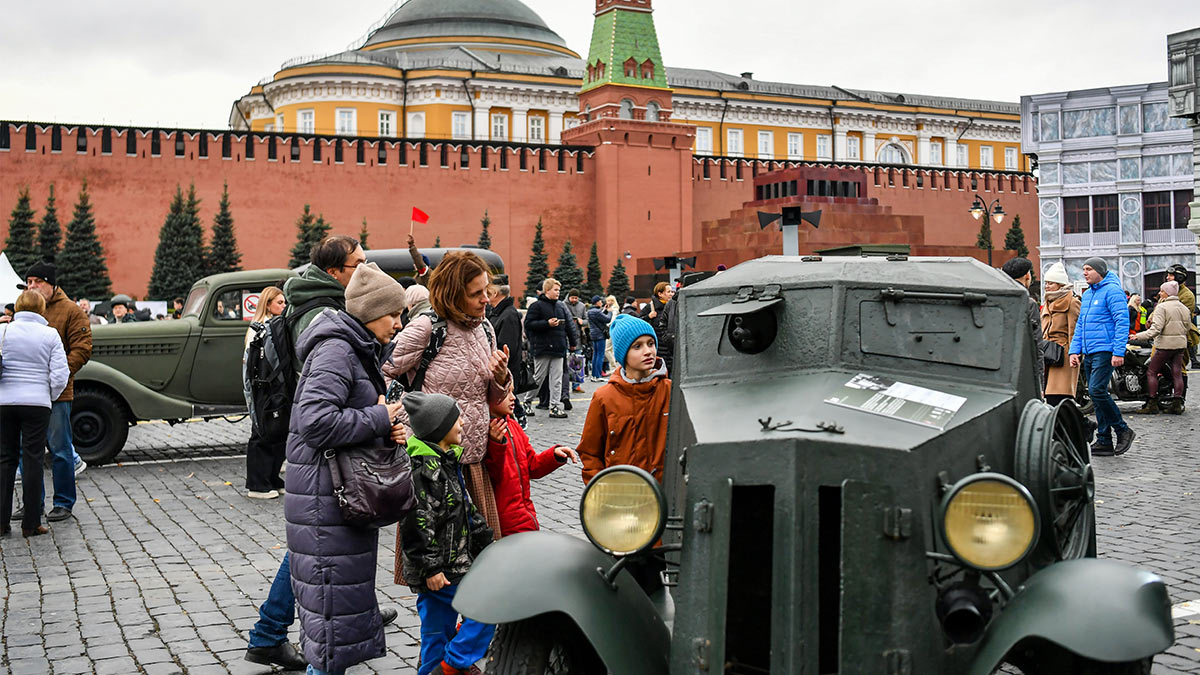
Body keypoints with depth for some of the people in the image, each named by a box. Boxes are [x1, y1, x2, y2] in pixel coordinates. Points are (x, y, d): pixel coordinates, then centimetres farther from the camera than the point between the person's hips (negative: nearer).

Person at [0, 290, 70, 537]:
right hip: (37, 403, -2)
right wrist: (50, 396, 11)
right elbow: (60, 374, -5)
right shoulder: (50, 334, -2)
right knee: (32, 461, 3)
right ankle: (31, 524, 5)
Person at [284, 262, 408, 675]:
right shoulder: (335, 351, -17)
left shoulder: (360, 351, 15)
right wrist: (378, 420, -18)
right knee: (333, 592, -4)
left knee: (349, 586, 17)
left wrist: (389, 431, 2)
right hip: (325, 497, -10)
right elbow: (317, 421, -28)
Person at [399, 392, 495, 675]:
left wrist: (483, 539, 23)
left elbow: (466, 507, 22)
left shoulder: (446, 460, 12)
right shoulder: (424, 469, -20)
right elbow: (415, 522, -23)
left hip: (448, 564, 9)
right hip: (438, 569, -9)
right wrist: (429, 567, -21)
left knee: (438, 628, 15)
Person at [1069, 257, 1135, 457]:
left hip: (1105, 351, -9)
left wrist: (1118, 352, -20)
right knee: (1096, 394, 7)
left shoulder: (1112, 290, -8)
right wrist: (1074, 350, 13)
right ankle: (1104, 442, 11)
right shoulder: (1087, 294, 19)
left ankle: (1123, 430, -3)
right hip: (1089, 353, 9)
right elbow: (1080, 325, 23)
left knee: (1097, 390, -18)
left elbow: (1122, 321, -14)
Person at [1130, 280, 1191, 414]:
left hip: (1165, 344, -7)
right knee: (1177, 373, 7)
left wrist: (1139, 336, -19)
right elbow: (1188, 327, 16)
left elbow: (1156, 329, -20)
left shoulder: (1162, 307, -11)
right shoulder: (1184, 308, 12)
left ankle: (1152, 404, -4)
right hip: (1181, 345, 7)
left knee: (1151, 372, 0)